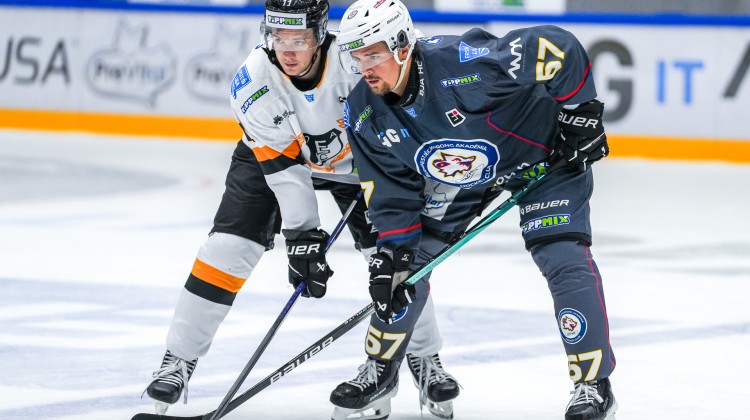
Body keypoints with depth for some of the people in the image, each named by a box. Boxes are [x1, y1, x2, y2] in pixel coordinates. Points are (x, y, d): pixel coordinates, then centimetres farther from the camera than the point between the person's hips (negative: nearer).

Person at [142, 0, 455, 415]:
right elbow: (283, 167, -27)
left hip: (352, 158, 0)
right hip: (274, 154, 0)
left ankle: (426, 358, 14)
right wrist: (302, 234, -31)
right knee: (229, 246, -14)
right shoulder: (252, 82, -30)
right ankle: (178, 359, -4)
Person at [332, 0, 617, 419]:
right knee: (409, 261, 4)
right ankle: (381, 372, 24)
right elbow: (392, 194, -7)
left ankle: (595, 385, -9)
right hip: (456, 177, 6)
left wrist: (582, 112, -27)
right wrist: (392, 251, -16)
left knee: (564, 258, -19)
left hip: (544, 152, -6)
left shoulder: (460, 62, -39)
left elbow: (558, 47, -34)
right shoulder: (364, 115, -18)